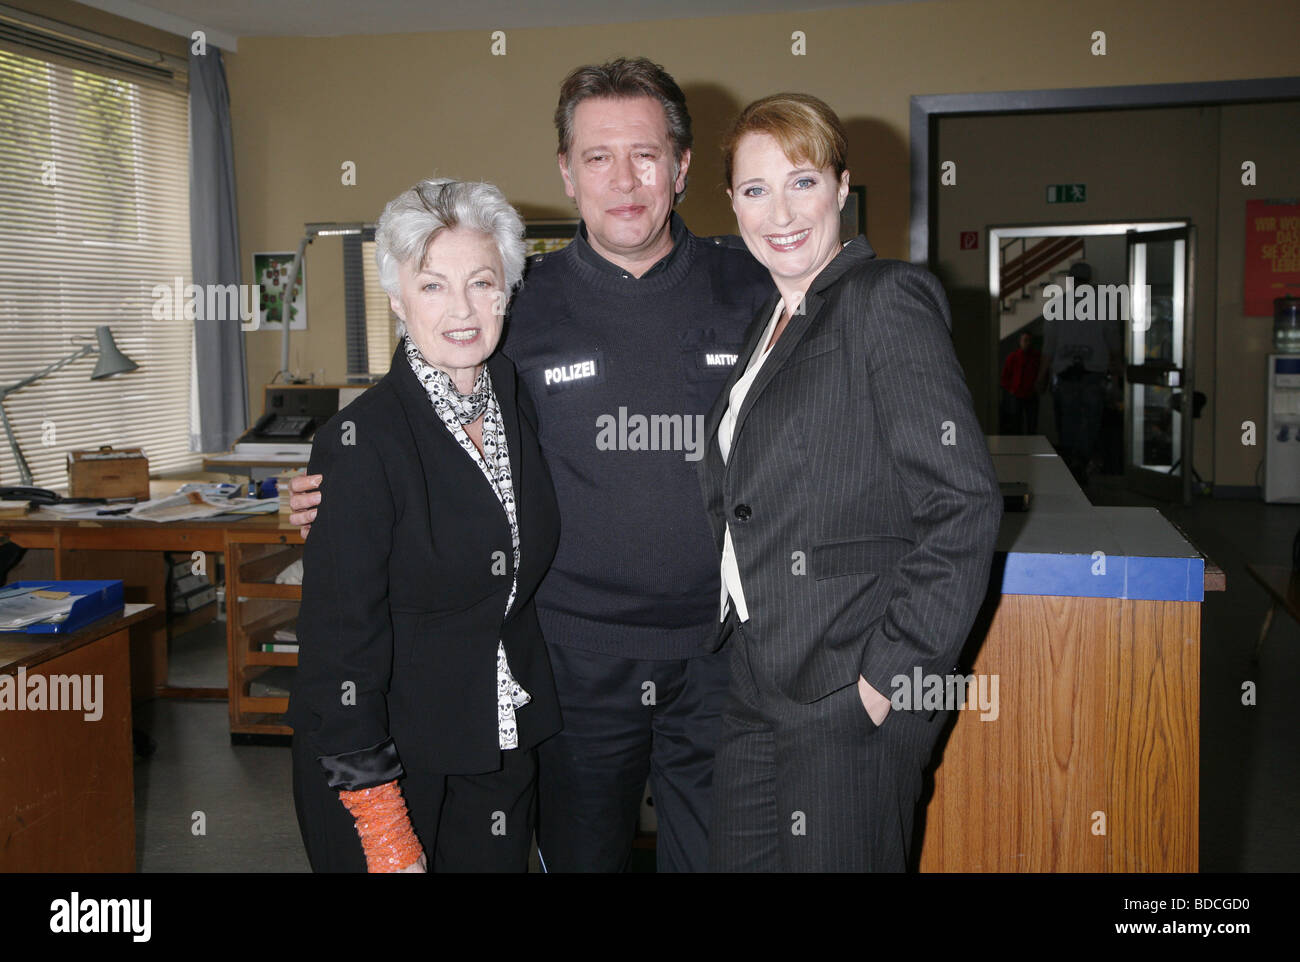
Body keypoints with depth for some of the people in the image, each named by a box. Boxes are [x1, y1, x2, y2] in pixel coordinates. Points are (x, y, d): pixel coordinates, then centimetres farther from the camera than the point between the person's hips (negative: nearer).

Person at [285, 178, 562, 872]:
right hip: (389, 758, -5)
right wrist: (384, 830, -19)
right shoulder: (363, 440, -18)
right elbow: (341, 639, -18)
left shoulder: (519, 405, 1)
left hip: (503, 751, 5)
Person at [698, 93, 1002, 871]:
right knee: (740, 860, 15)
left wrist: (891, 674, -18)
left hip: (850, 698, -8)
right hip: (758, 690, 8)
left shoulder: (886, 301, -11)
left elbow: (966, 505, -18)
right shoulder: (771, 323, 14)